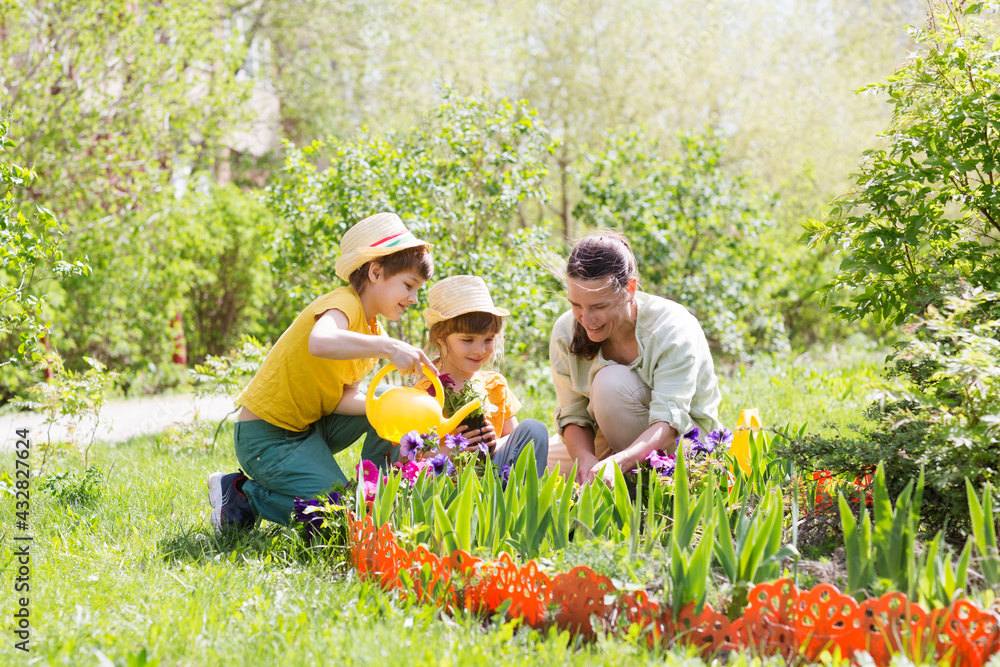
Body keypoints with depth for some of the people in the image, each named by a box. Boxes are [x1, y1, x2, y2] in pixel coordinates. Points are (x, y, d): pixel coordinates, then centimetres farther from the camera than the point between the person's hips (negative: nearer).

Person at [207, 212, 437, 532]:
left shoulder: (373, 333, 9)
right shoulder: (344, 304, -20)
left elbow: (344, 398, -3)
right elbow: (320, 342, -45)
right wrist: (389, 348, -43)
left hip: (310, 427, 9)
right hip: (267, 436, -9)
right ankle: (241, 497, -2)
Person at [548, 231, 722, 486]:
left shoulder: (674, 328, -26)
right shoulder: (565, 333, -13)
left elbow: (669, 424, -35)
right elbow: (573, 416, -10)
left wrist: (616, 463, -53)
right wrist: (586, 460, -34)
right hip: (616, 441, 5)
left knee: (613, 382, -30)